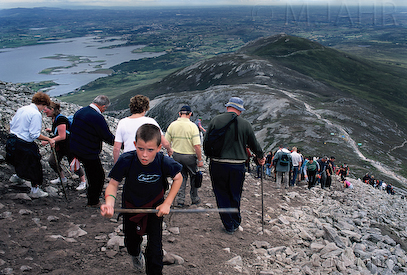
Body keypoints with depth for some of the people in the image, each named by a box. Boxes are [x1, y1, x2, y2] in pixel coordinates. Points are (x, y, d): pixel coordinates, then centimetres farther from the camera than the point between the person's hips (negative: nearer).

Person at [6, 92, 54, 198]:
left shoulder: (21, 109, 7)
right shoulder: (36, 114, -19)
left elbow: (11, 124, 15)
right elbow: (35, 134, -23)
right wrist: (49, 140, -17)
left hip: (11, 140, 9)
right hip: (24, 145, -8)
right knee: (34, 165, 7)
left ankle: (17, 176, 54)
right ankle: (35, 190, 16)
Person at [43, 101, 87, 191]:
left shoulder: (60, 119, -24)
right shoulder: (54, 119, 6)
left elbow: (62, 136, -27)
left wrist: (48, 141, -23)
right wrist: (51, 130, 5)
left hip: (70, 146, -9)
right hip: (60, 146, 9)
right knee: (52, 161, 3)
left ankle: (83, 181, 15)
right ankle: (62, 178, 23)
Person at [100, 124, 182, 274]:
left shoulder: (164, 162, -31)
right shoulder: (126, 160, -33)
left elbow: (178, 178, -11)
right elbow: (113, 184, -19)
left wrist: (167, 203, -16)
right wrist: (109, 201, -40)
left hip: (155, 206, -1)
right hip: (131, 206, 1)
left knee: (155, 246, -5)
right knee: (131, 241, 22)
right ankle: (136, 254, 60)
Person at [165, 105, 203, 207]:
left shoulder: (172, 125, -4)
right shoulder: (192, 126, -15)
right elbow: (197, 145, -19)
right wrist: (200, 160, -10)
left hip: (176, 155, 3)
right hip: (189, 156, -3)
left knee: (181, 177, 17)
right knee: (193, 177, 17)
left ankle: (180, 200, 12)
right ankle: (194, 198, 28)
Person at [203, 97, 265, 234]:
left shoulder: (216, 120, -2)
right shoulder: (246, 124, 0)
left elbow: (205, 141, 1)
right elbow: (254, 144, 9)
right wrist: (261, 157, 28)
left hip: (218, 165, -1)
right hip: (238, 166, 1)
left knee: (222, 195, 12)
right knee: (235, 196, 18)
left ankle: (229, 225, 18)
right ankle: (235, 224, 31)